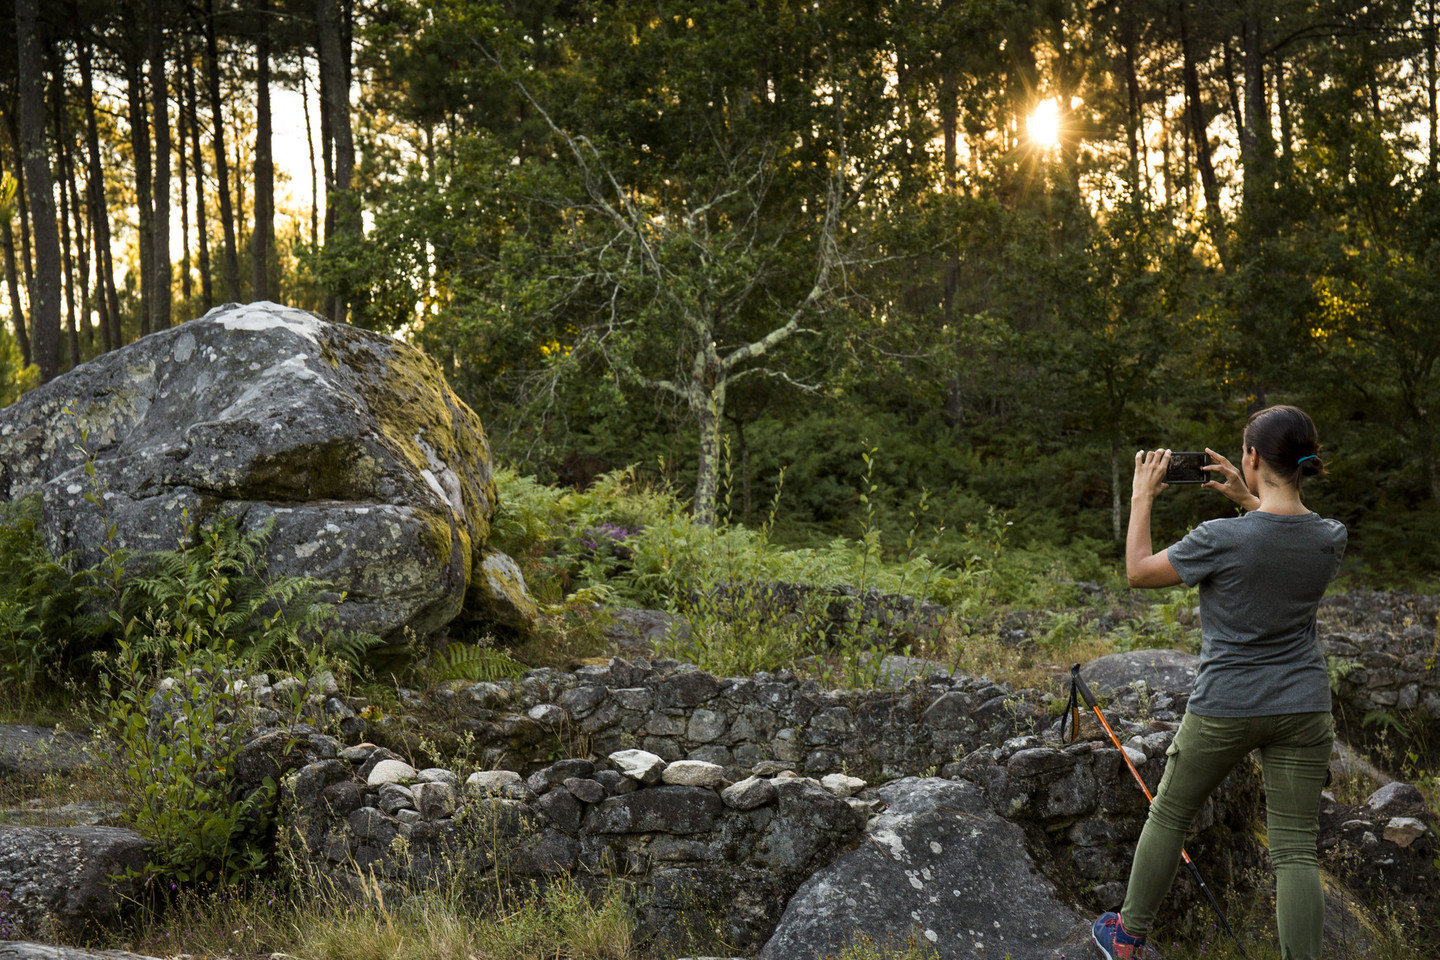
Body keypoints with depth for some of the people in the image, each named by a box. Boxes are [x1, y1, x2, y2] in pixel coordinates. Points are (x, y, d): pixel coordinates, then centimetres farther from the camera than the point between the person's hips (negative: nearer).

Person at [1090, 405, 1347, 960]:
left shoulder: (1222, 539, -20)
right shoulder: (1331, 538, -5)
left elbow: (1138, 572, -4)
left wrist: (1142, 499, 5)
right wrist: (1248, 502, 18)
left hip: (1225, 707, -3)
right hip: (1302, 707, 3)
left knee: (1169, 815, 17)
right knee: (1295, 848, 4)